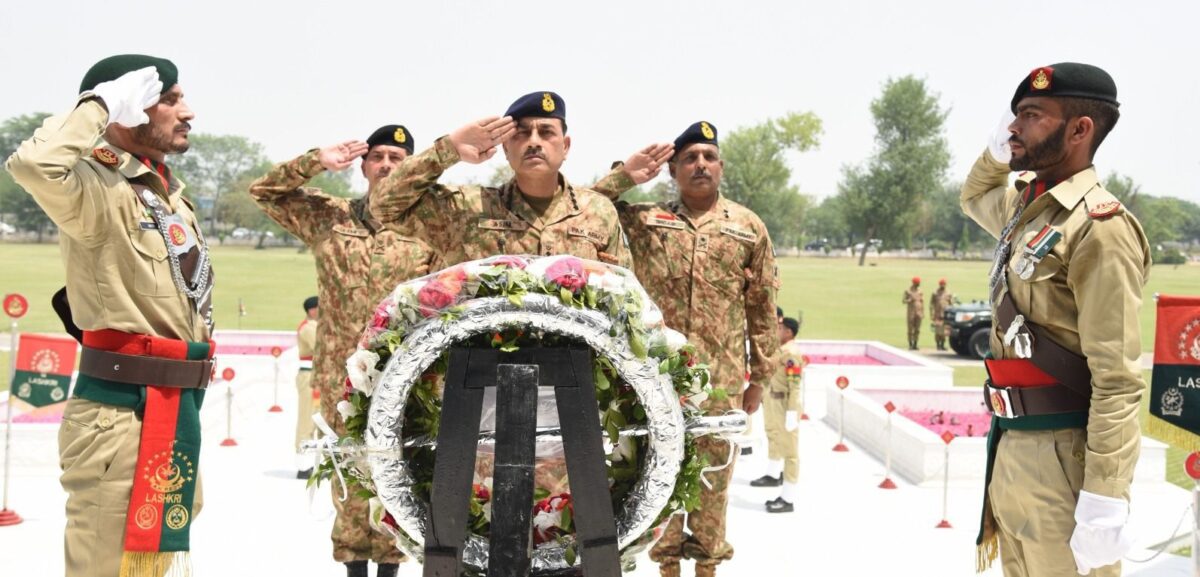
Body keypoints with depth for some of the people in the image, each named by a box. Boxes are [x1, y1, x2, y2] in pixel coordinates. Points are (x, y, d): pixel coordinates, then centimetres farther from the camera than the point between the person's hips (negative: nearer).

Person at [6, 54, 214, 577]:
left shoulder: (167, 193, 15)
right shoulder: (101, 188, -14)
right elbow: (34, 164, -38)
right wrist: (100, 105, -23)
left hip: (174, 407, 10)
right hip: (123, 411, -10)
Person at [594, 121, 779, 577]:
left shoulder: (749, 227, 6)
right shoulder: (645, 220, 5)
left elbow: (762, 308, 8)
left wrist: (760, 377, 7)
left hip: (721, 378, 0)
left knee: (713, 473, 8)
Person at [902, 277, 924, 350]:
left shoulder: (920, 291, 12)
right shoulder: (908, 291, 0)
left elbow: (923, 302, 17)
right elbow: (903, 301, -3)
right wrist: (910, 300, -19)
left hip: (919, 312, 4)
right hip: (911, 312, -4)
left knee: (917, 330, 1)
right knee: (910, 330, -4)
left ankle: (915, 345, 5)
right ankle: (910, 345, -1)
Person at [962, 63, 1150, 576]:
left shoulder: (1099, 226, -18)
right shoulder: (1026, 206, 9)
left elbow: (1119, 379, -21)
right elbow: (974, 197, 36)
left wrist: (1105, 500, -25)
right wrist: (997, 151, 15)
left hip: (1061, 458, -9)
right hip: (1011, 447, 9)